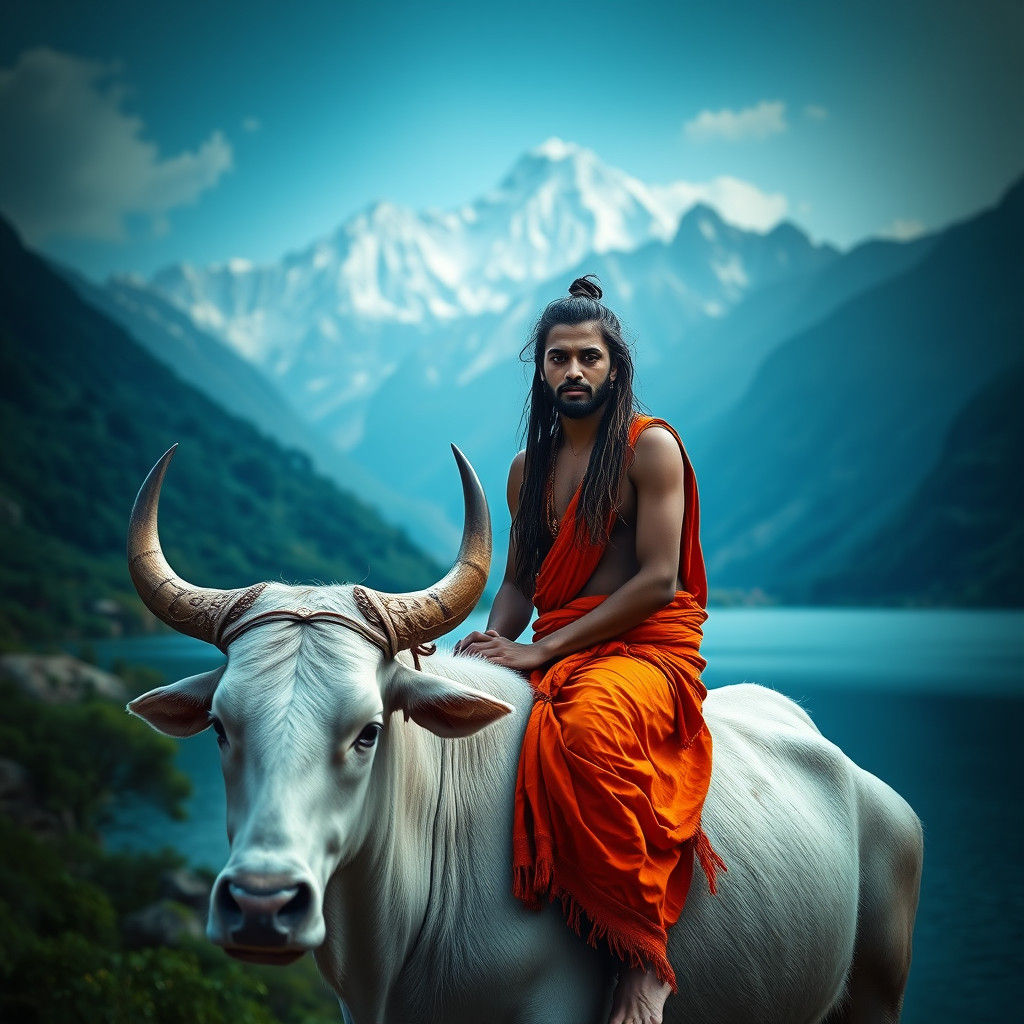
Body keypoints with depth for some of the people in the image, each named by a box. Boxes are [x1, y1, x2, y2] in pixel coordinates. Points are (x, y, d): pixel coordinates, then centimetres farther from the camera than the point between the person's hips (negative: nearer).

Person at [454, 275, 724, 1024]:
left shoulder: (651, 446, -2)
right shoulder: (530, 468, 18)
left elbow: (658, 578, -11)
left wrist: (542, 651, -16)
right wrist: (496, 639, -3)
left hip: (648, 651, -6)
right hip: (555, 658, 6)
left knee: (590, 724, -40)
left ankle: (645, 959, -31)